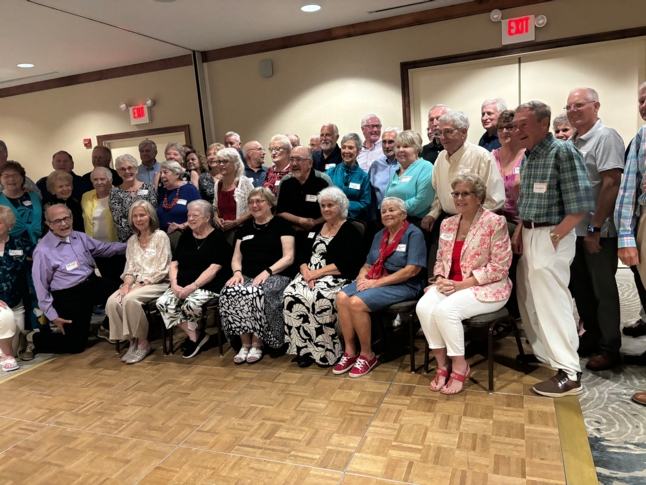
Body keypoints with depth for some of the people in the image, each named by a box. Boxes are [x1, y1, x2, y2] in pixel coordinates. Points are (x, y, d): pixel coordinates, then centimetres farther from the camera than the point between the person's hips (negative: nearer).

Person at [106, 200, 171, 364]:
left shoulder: (160, 236, -2)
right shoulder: (132, 240, 16)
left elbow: (161, 269, -9)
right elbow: (130, 268, 13)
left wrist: (141, 285, -17)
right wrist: (127, 284, -9)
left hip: (157, 283, -5)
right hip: (137, 283, 5)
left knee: (130, 300, -32)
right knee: (112, 301, -23)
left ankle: (143, 342, -13)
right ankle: (132, 341, -7)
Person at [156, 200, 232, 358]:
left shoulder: (218, 238, -4)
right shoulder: (185, 237, 16)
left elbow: (213, 269, -14)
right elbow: (174, 264, 12)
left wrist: (192, 286, -22)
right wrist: (174, 284, -6)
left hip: (208, 286, -6)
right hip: (182, 286, 7)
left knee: (191, 304, -33)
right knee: (162, 303, -18)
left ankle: (194, 335, 1)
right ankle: (195, 336, -6)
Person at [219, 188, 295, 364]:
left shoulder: (281, 224, 5)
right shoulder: (246, 227, 22)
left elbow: (288, 257, -4)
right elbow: (236, 258, 20)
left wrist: (267, 272, -18)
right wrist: (237, 272, -3)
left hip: (274, 277, -4)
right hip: (246, 276, 5)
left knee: (256, 293, -36)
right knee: (229, 293, -28)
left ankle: (257, 344, -17)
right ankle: (245, 343, -14)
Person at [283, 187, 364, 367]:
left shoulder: (350, 231, 0)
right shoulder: (316, 229, 21)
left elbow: (349, 263, -14)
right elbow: (302, 254, 13)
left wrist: (319, 272, -17)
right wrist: (306, 271, -9)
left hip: (336, 278, -6)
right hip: (310, 275, 6)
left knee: (320, 299, -34)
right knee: (291, 296, -24)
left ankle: (326, 350, -17)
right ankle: (305, 348, -17)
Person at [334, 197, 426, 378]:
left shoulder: (414, 234, -8)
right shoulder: (380, 235, 15)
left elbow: (412, 270, -18)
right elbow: (369, 264, 17)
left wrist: (377, 282, -20)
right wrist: (362, 275, -9)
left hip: (403, 285, -7)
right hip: (375, 280, 7)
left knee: (357, 302, -27)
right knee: (342, 297, -18)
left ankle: (367, 355, -8)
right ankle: (350, 351, -7)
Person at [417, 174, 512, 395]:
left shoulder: (495, 222, -9)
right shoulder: (448, 223, 11)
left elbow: (500, 267, -14)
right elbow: (440, 260, 15)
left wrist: (461, 285, -19)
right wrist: (440, 280, -8)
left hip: (487, 288, -5)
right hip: (451, 285, 6)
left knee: (445, 310, -31)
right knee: (424, 307, -24)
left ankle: (459, 366, -7)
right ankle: (442, 364, -6)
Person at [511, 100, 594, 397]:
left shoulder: (563, 151, -13)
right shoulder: (528, 157, 12)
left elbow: (579, 205, -18)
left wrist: (554, 237, -18)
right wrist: (519, 232, 9)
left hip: (551, 236, -9)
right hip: (529, 235, 9)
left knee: (551, 302, -6)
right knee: (529, 300, 15)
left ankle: (569, 373, 4)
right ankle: (544, 355, 32)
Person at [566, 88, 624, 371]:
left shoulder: (606, 137, -11)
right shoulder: (572, 141, 13)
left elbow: (611, 183, -19)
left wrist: (595, 227, -21)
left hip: (598, 230, -8)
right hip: (574, 228, 8)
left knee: (603, 289, 2)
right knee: (579, 286, 15)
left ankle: (610, 348, 15)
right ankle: (593, 335, 30)